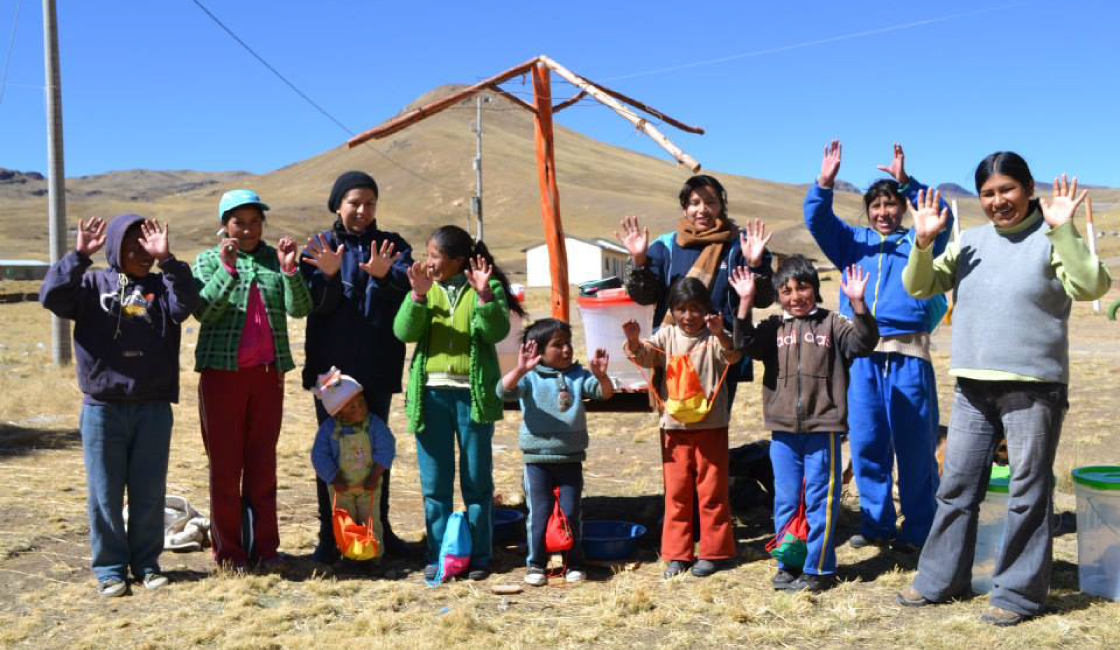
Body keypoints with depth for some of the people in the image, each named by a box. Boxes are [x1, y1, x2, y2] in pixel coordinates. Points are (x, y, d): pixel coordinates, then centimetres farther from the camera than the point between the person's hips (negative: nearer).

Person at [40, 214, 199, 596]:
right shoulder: (92, 284, 5)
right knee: (105, 493, 6)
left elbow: (185, 305, -15)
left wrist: (167, 260, -23)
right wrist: (79, 255, -20)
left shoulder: (161, 287, 6)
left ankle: (146, 563, 22)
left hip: (153, 408, 1)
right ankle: (110, 567, 18)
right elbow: (51, 296, -12)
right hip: (103, 408, -1)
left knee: (150, 492, 9)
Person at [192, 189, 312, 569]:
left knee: (263, 462, 6)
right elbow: (202, 310, -9)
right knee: (224, 464, 2)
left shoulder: (274, 260, 10)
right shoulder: (208, 260, 6)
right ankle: (227, 550, 11)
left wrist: (289, 270, -17)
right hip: (222, 371, -2)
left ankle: (264, 546, 14)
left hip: (268, 373, 2)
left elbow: (300, 309, -2)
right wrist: (226, 269, -20)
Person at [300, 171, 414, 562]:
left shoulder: (392, 245, 5)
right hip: (331, 367, -1)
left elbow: (409, 285, -15)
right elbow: (316, 304, -10)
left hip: (378, 368, 1)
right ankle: (329, 533, 11)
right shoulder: (319, 247, 3)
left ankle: (380, 527, 22)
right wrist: (328, 275, -30)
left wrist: (386, 275, -36)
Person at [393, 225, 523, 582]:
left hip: (473, 393, -2)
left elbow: (497, 331, -13)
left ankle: (479, 555, 17)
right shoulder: (426, 288, 8)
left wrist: (484, 295, -26)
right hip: (431, 393, 3)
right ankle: (438, 555, 18)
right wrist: (418, 296, -20)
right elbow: (404, 331, -6)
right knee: (434, 483, 8)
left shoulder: (489, 288, 1)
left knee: (477, 480, 7)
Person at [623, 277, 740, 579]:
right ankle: (677, 553, 18)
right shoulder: (667, 335, 5)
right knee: (676, 491, 9)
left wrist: (721, 334, -42)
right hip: (674, 426, 3)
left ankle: (713, 551, 17)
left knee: (711, 491, 5)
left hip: (711, 426, -3)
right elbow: (644, 356, -8)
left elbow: (732, 355, -21)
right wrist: (633, 341, -30)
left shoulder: (714, 337, -3)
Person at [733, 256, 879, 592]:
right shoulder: (773, 328, 8)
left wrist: (857, 303, -23)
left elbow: (863, 343, -11)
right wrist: (745, 301, -17)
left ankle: (818, 568, 13)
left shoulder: (832, 324, 2)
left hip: (822, 429, -3)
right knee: (785, 500, 11)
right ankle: (787, 563, 23)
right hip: (783, 430, 3)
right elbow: (747, 344, -8)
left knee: (821, 500, 3)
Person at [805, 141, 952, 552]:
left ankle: (917, 529, 8)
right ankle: (876, 523, 16)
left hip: (908, 353, -2)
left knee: (915, 443, -1)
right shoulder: (853, 242, 20)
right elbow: (817, 220, 6)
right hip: (861, 354, 2)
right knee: (865, 442, 4)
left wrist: (907, 182, -18)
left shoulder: (917, 241, 14)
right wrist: (824, 184, -12)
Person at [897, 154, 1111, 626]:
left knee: (1028, 493, 3)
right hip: (972, 387, 5)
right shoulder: (970, 242, 10)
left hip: (1033, 388, -5)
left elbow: (1091, 287, -19)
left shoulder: (1050, 239, -5)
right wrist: (923, 243, -8)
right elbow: (920, 287, 9)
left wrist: (1063, 230, -27)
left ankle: (1019, 592, 15)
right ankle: (940, 579, 25)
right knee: (955, 487, 12)